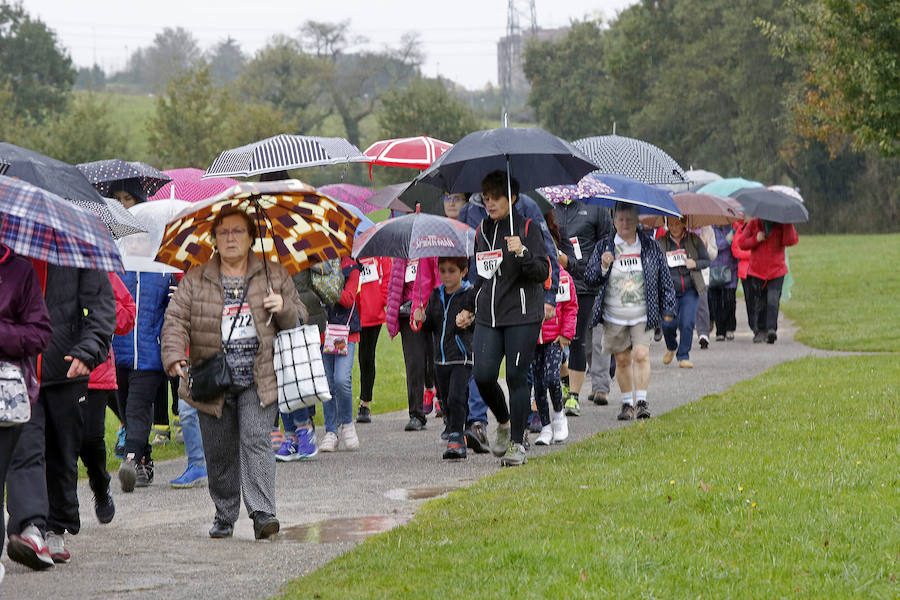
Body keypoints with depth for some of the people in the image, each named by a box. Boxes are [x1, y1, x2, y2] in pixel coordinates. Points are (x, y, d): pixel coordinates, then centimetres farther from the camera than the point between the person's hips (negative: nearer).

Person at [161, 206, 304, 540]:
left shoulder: (275, 276, 9)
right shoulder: (195, 281, 7)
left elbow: (299, 321, 14)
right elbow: (176, 321, 2)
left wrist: (284, 308, -9)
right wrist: (174, 356, -15)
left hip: (259, 381, -1)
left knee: (256, 440, -15)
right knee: (219, 452, 7)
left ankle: (262, 513, -20)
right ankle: (224, 516, 21)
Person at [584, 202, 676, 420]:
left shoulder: (651, 246, 5)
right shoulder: (604, 247, 4)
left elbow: (664, 279, 9)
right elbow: (590, 278, 3)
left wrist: (667, 309, 7)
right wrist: (603, 266, -17)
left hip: (643, 315, -1)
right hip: (614, 316, 1)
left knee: (641, 355, -14)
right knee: (622, 360, 5)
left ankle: (642, 401, -13)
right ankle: (627, 403, 15)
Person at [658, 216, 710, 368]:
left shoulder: (694, 240, 5)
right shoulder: (660, 243, 5)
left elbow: (706, 261, 10)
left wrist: (695, 264, -11)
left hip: (690, 290, 0)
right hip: (669, 290, 0)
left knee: (687, 323, -11)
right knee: (668, 323, -8)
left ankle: (683, 356, 4)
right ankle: (671, 347, 25)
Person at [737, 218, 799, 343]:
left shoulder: (781, 225, -1)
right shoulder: (753, 224, 4)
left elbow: (790, 241, -16)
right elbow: (742, 243, 1)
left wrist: (788, 224, -22)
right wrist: (756, 239, -15)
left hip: (776, 271, -2)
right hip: (757, 271, 2)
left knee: (773, 300, -17)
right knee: (758, 302, 7)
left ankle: (772, 329, -20)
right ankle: (761, 331, 20)